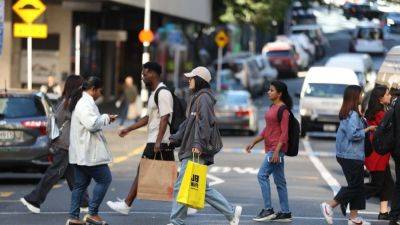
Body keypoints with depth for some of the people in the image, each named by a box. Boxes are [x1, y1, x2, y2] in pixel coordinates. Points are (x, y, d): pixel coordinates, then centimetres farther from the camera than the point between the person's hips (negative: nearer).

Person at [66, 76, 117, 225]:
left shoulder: (81, 101, 18)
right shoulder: (86, 104, -17)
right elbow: (92, 124, -26)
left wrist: (105, 119, 17)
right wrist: (106, 118, -10)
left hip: (80, 154, 11)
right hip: (89, 153, -11)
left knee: (80, 184, 12)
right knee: (104, 179, -3)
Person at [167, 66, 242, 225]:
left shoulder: (204, 98, -11)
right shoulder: (196, 97, 20)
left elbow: (205, 123, -20)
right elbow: (188, 123, 26)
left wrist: (199, 144, -27)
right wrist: (174, 139, 22)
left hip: (196, 153, -10)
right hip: (189, 152, 10)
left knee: (181, 186, -6)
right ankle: (231, 212, 15)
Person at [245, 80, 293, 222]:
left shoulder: (283, 109, -12)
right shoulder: (272, 107, 16)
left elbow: (284, 133, -17)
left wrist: (277, 151, -23)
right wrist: (254, 142, 21)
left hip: (277, 148, -10)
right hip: (270, 148, 10)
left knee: (262, 175, -12)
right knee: (279, 181, 9)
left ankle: (268, 210, -9)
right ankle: (285, 213, 12)